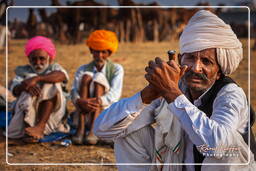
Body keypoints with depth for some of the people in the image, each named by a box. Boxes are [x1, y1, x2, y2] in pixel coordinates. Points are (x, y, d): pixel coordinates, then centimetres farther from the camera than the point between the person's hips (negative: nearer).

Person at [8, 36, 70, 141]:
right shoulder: (23, 71, 17)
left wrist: (37, 78, -32)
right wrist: (24, 86, -31)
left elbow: (61, 75, -17)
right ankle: (28, 130, -42)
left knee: (51, 85, -21)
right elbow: (15, 91, -6)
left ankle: (40, 126, -36)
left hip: (52, 113, -1)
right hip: (28, 110, 1)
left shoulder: (54, 68, 13)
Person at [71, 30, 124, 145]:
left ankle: (93, 130, -38)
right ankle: (81, 129, -33)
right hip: (85, 115, 1)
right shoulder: (83, 69, 7)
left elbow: (115, 93, -13)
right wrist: (80, 101, -33)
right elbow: (74, 91, -9)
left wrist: (100, 101, -33)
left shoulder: (116, 69, 4)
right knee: (86, 76, -19)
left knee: (99, 77, -20)